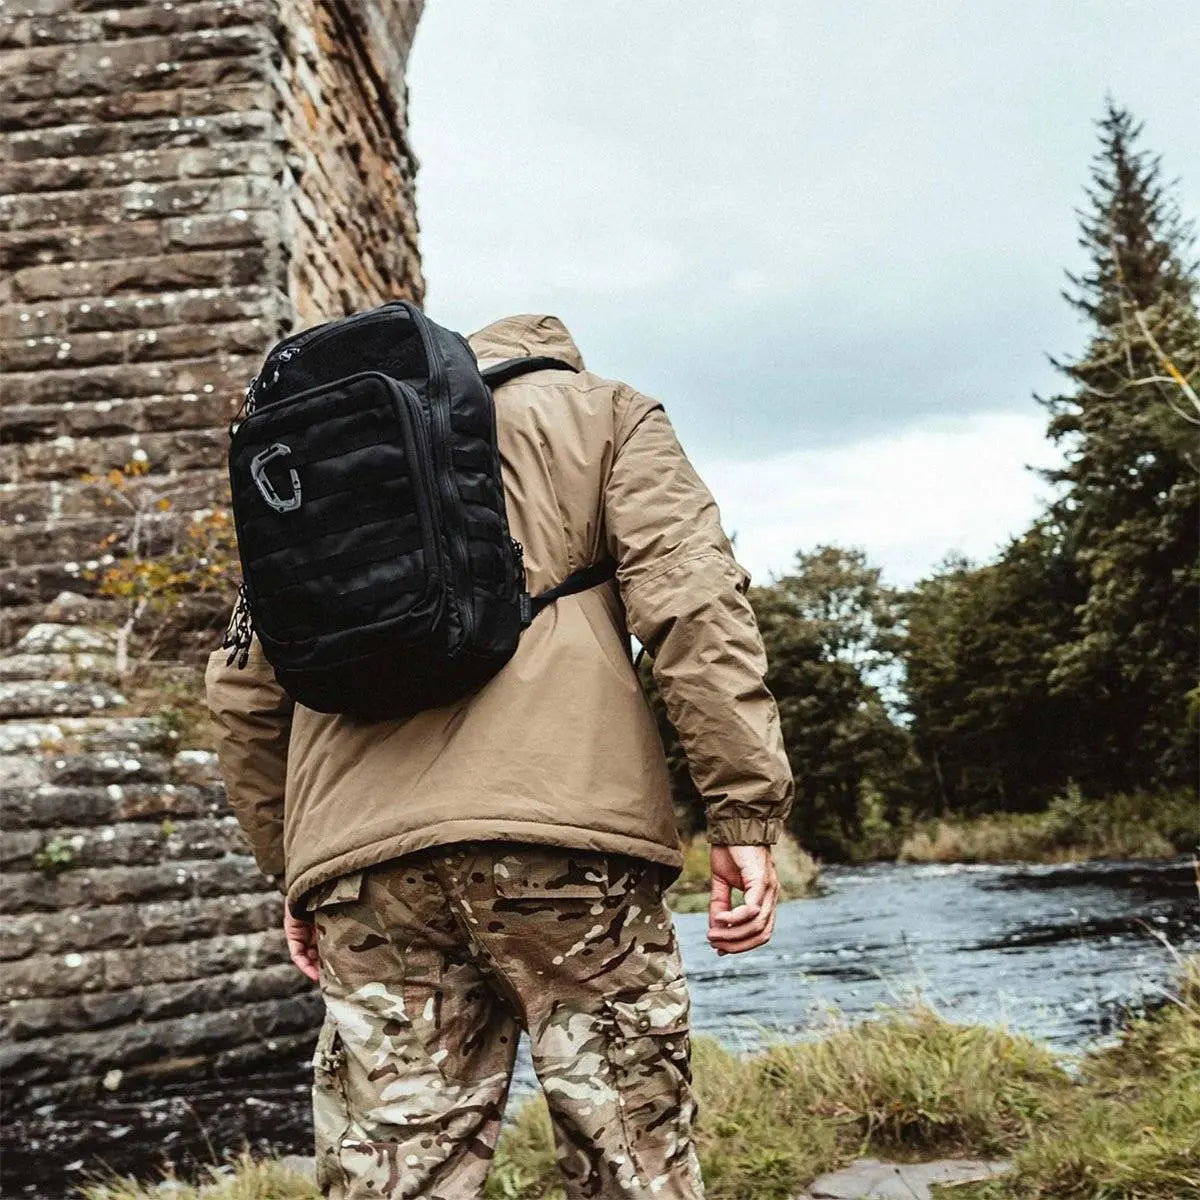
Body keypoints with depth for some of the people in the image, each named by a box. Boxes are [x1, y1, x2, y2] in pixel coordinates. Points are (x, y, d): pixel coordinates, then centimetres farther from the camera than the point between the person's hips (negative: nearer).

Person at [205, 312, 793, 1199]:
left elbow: (243, 688, 22)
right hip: (561, 824, -3)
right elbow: (692, 597, -1)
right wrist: (747, 816, -5)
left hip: (361, 851, 4)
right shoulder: (605, 412, 18)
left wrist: (292, 863, 27)